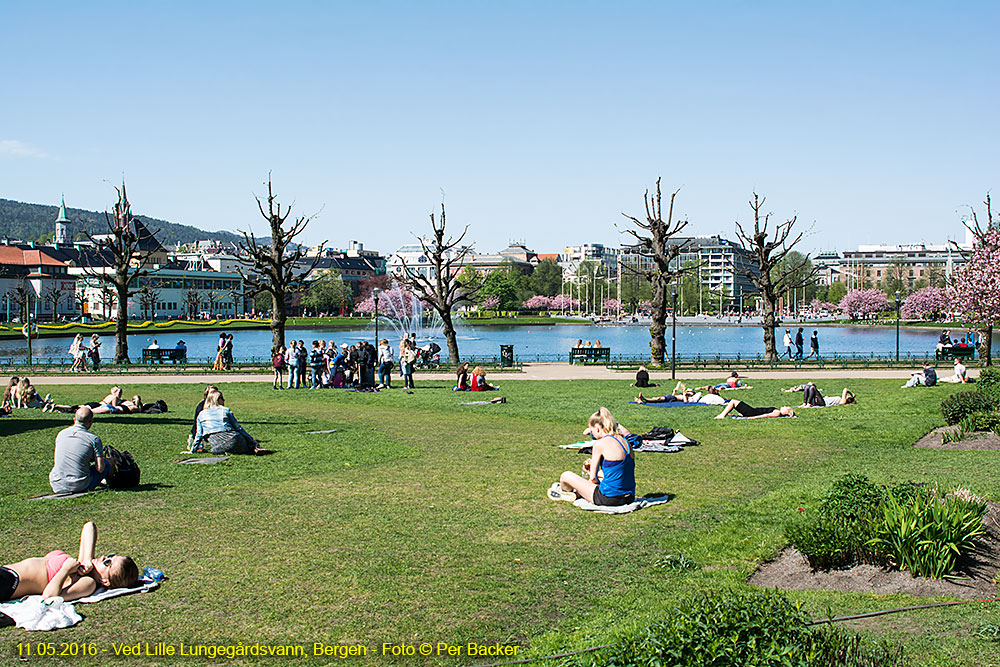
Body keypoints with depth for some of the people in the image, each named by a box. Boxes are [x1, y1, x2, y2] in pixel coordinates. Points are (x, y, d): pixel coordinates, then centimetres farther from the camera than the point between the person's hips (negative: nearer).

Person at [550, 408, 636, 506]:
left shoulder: (600, 443, -14)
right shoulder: (625, 441, 7)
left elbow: (593, 477, -9)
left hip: (609, 499, -8)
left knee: (566, 476, 10)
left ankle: (565, 491, 43)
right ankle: (578, 493, 54)